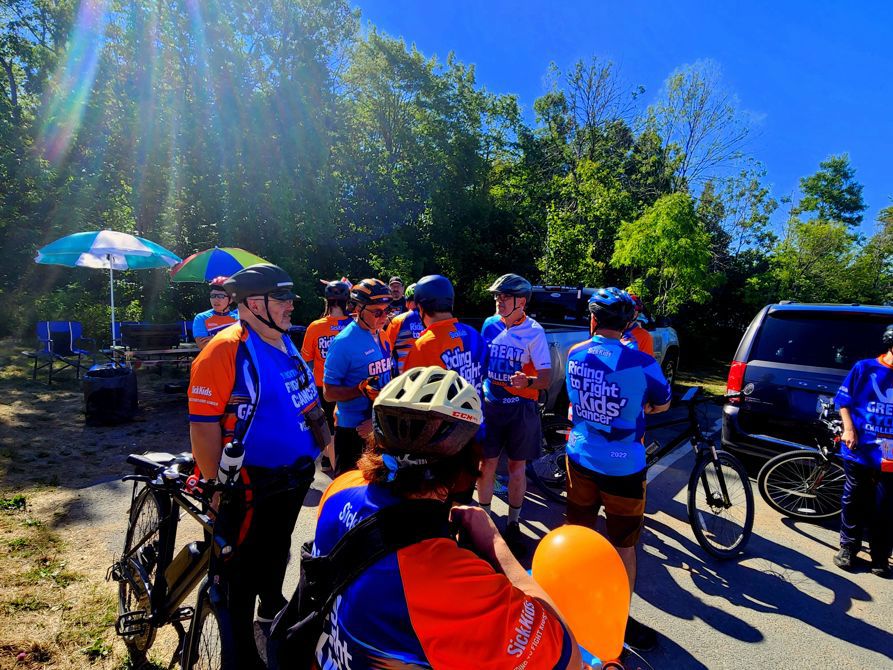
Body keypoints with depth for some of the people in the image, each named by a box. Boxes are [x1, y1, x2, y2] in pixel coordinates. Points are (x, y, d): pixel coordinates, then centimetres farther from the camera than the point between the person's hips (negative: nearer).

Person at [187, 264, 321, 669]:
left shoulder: (287, 346, 6)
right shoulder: (225, 349, -20)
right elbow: (203, 424, -22)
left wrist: (328, 451, 16)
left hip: (293, 479, 8)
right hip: (248, 486, -8)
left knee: (276, 554, 29)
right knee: (242, 570, 11)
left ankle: (272, 608, 54)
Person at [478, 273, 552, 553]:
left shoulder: (534, 332, -13)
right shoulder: (490, 325, -1)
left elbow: (546, 378, -16)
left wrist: (528, 381, -36)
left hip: (520, 407, -3)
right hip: (490, 404, 3)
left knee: (517, 467, 10)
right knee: (487, 464, 6)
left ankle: (513, 523, 28)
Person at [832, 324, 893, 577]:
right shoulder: (865, 368, -4)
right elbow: (843, 400, 1)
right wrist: (849, 429, -11)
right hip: (860, 449, -2)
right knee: (854, 500, 12)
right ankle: (848, 547, 27)